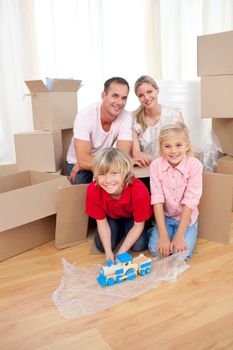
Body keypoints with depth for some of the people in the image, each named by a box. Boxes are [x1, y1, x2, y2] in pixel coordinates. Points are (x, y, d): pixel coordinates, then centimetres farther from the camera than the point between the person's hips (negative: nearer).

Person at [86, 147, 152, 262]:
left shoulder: (139, 191, -40)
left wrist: (121, 252, -28)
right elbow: (101, 222, -19)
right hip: (111, 217, 2)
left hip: (132, 218, -1)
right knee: (101, 245, -16)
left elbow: (139, 225, -25)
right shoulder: (93, 190, -34)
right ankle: (121, 231, 14)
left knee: (139, 246, -21)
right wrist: (108, 252, -25)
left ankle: (127, 231, 13)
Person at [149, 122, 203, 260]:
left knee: (183, 253, -18)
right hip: (164, 216, 1)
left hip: (186, 217, -1)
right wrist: (163, 235, -23)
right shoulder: (156, 165, -16)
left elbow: (190, 201, -21)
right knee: (157, 250, -17)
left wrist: (179, 236, -23)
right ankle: (154, 232, 14)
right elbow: (157, 199, -19)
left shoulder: (195, 165, -21)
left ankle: (188, 234, 12)